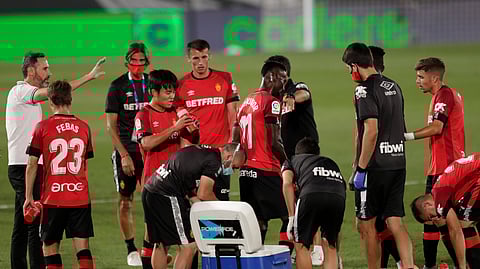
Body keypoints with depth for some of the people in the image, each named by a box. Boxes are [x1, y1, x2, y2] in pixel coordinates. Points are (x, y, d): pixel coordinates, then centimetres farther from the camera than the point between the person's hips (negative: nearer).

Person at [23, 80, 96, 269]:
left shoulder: (43, 127, -4)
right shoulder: (83, 127, 5)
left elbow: (32, 164, -2)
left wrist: (28, 197, 5)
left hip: (52, 198, -2)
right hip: (80, 197, 2)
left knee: (50, 247, 8)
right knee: (82, 247, 2)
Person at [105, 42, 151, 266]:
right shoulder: (117, 87, -2)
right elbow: (111, 126, -4)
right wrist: (124, 155, -11)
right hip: (125, 151, -2)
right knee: (125, 201, 2)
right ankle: (131, 250, 10)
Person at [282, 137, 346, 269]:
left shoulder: (292, 161, 32)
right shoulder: (331, 163, 41)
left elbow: (287, 184, 8)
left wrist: (291, 217, 7)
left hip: (311, 195, -3)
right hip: (338, 197, 3)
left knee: (301, 246, 12)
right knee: (330, 247, 19)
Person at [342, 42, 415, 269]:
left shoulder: (365, 90, -13)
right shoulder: (393, 86, 13)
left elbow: (371, 132, -21)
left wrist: (360, 169, -17)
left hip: (376, 166, -8)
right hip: (398, 163, 8)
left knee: (366, 224, 6)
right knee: (395, 222, 5)